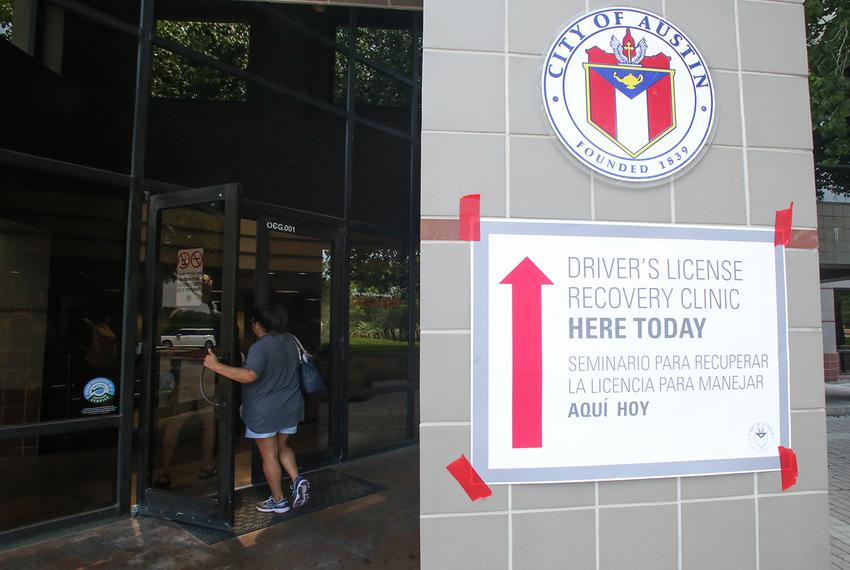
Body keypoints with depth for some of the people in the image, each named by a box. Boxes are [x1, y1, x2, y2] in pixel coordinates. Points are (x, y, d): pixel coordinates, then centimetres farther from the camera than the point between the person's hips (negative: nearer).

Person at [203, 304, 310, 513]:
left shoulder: (260, 347, -22)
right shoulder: (290, 340, 3)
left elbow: (249, 375, -35)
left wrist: (216, 366, -31)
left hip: (264, 411, -7)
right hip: (291, 407, 7)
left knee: (269, 455, 7)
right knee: (282, 446, 24)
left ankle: (278, 500, 17)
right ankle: (297, 479, 7)